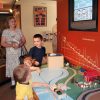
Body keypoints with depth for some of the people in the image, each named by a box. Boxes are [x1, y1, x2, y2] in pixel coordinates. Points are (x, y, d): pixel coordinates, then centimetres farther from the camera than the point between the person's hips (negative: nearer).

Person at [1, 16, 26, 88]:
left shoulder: (19, 30, 5)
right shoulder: (5, 31, -3)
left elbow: (24, 40, 7)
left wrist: (20, 45, -13)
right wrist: (11, 45, -19)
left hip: (19, 52, 2)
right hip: (10, 53, -2)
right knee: (12, 67, 3)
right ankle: (13, 82, 20)